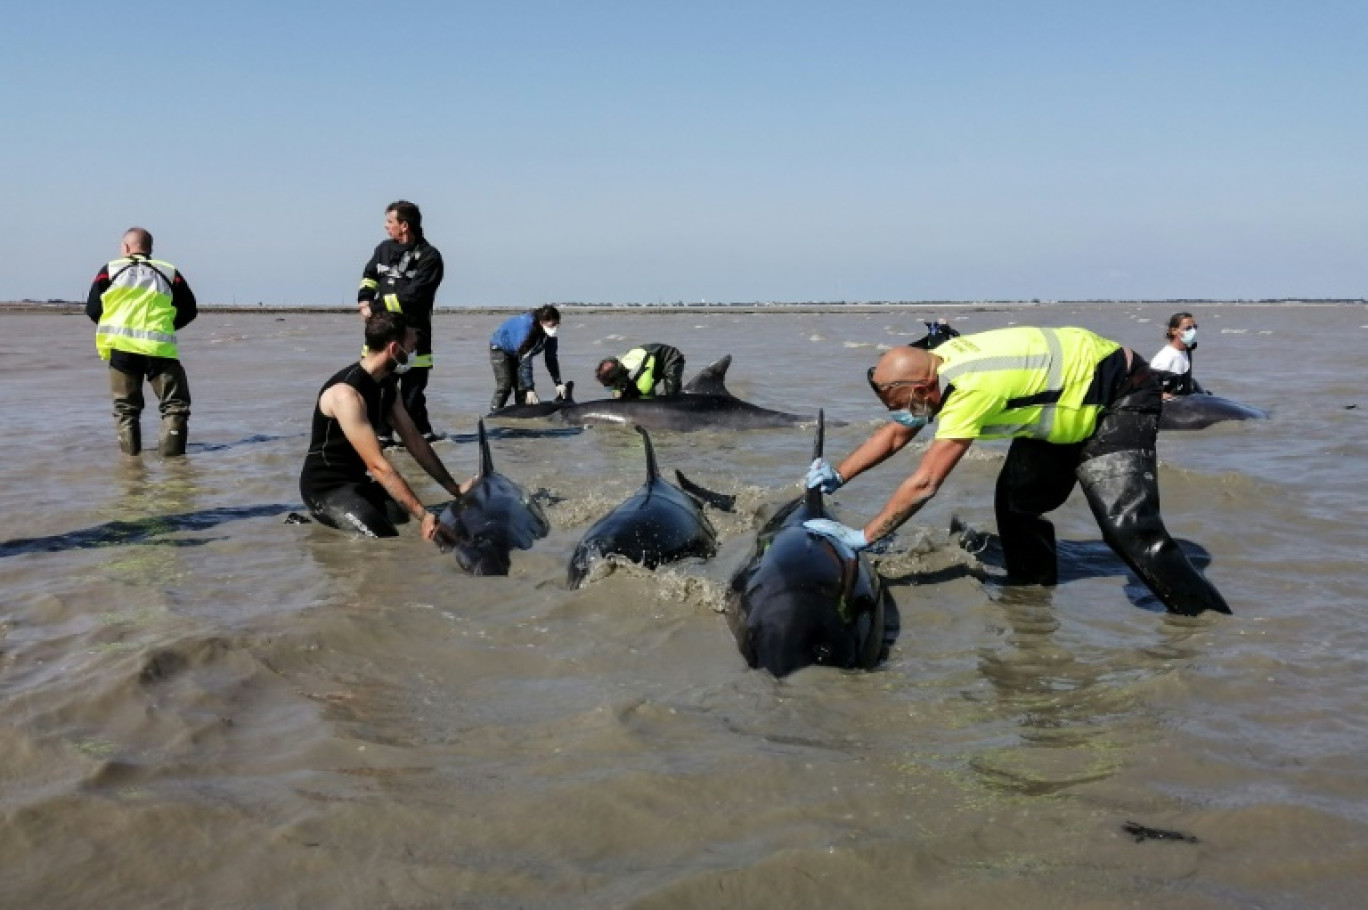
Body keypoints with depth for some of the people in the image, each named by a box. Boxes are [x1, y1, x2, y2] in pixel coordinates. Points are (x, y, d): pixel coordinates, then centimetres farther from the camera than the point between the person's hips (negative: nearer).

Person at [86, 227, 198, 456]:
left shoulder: (110, 270, 12)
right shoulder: (170, 272, 14)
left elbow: (92, 309, 8)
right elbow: (189, 311, 13)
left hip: (122, 346, 1)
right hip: (160, 348, -1)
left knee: (126, 407, 12)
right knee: (175, 404, 6)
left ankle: (130, 452, 8)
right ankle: (171, 450, -6)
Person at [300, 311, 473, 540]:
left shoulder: (387, 386, 5)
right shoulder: (347, 392, -26)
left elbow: (414, 441, 9)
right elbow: (377, 465, -30)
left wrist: (454, 488, 3)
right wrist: (422, 515, -33)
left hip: (357, 481, 10)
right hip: (325, 488, -10)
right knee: (386, 542, -26)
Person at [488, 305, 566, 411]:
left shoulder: (551, 332, -19)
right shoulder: (527, 326, -39)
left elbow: (551, 358, -11)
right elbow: (524, 360, -39)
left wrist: (558, 383, -18)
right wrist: (530, 389, -40)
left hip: (517, 353, 7)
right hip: (501, 348, -7)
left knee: (522, 387, -3)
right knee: (504, 386, -18)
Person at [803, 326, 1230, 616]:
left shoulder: (970, 390, -36)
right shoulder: (934, 367, -9)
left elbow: (924, 483, -33)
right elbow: (895, 434, 6)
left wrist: (862, 537, -28)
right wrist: (838, 475, -5)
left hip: (1121, 397, -9)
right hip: (1067, 404, 9)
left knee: (1126, 524, -20)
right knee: (1016, 502, 4)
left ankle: (1210, 620, -10)